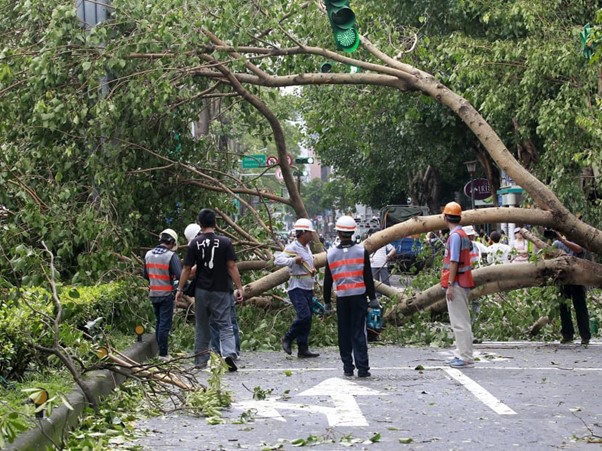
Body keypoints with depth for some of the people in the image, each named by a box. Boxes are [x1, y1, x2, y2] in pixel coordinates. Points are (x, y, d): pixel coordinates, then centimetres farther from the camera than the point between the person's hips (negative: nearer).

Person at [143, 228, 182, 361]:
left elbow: (145, 274, 13)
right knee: (165, 324, -1)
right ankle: (163, 354, 0)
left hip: (153, 294, 6)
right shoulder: (171, 256, -15)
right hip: (166, 295, -6)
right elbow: (180, 275, -21)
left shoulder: (148, 254, 5)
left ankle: (162, 351, 22)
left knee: (159, 322, 17)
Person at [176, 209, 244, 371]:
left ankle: (200, 360, 18)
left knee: (201, 326, 14)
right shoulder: (225, 242, -5)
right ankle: (229, 353, -23)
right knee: (225, 325, 0)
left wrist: (180, 289, 8)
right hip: (221, 291, -1)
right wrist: (239, 288, -3)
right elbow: (232, 267, -7)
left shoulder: (194, 244, -2)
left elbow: (187, 268, -1)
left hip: (201, 291, 1)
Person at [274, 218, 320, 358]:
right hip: (297, 288, -9)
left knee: (307, 318, 5)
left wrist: (312, 270, 11)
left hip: (308, 288, 9)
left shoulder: (307, 247, 15)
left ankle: (303, 349, 8)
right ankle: (287, 339, 1)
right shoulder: (292, 248, -12)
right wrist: (293, 260, -35)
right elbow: (278, 260, -24)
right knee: (304, 316, -19)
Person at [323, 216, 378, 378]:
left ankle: (348, 367, 11)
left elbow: (327, 280, 6)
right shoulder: (362, 251, -2)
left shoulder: (331, 254, 2)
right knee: (359, 332, -1)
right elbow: (368, 277, -2)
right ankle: (362, 368, -6)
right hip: (359, 296, -1)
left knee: (344, 333, 9)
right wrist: (372, 298, 3)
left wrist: (327, 301, 14)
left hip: (341, 298, 1)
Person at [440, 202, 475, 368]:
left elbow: (454, 262, -19)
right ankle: (461, 354, 21)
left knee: (459, 321, -9)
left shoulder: (455, 235, -15)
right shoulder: (462, 234, 15)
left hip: (456, 284, -10)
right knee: (461, 320, 15)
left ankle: (465, 357, -8)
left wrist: (450, 285, -20)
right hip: (463, 283, 10)